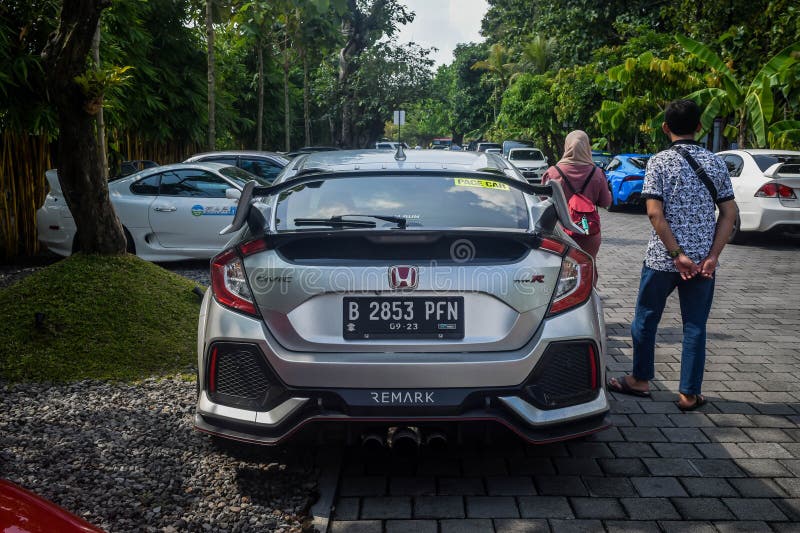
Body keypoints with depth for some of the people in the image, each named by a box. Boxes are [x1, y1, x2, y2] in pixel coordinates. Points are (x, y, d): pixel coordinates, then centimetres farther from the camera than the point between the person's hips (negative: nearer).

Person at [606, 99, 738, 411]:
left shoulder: (659, 162, -7)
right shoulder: (716, 163, 4)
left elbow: (655, 214, -15)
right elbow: (729, 213, 0)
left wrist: (678, 254, -13)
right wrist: (712, 256, -4)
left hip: (662, 259, -3)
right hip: (703, 261, 3)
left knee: (646, 318, 14)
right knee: (695, 326, 10)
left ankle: (640, 380, 26)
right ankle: (689, 394, 14)